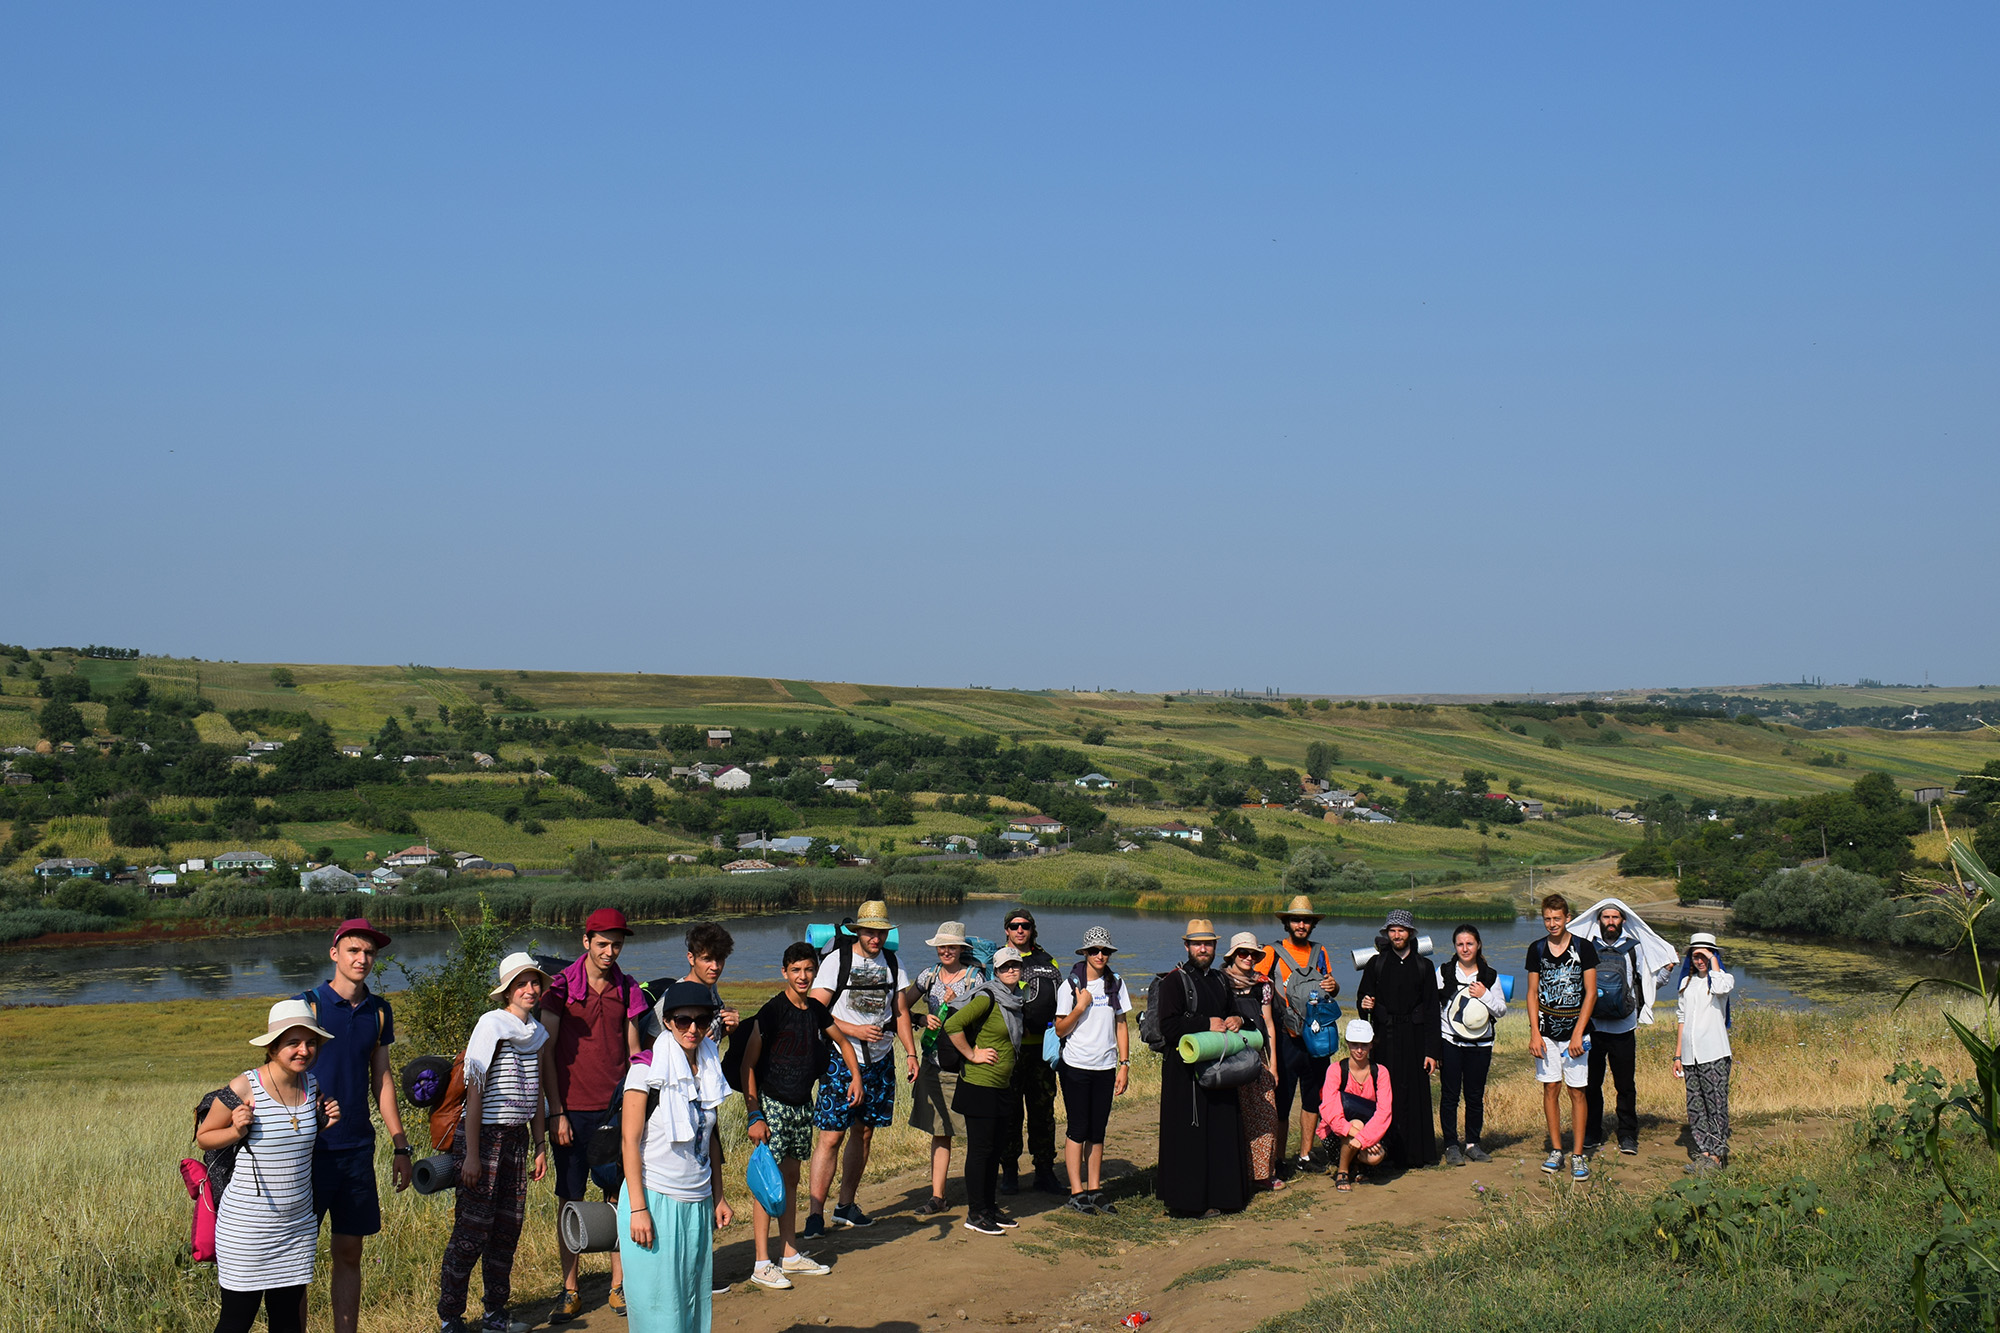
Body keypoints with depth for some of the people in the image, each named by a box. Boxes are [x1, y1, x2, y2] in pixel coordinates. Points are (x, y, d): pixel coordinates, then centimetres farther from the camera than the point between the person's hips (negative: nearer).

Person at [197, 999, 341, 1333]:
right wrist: (237, 1130, -20)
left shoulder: (312, 1085, 3)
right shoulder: (244, 1087, -15)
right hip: (246, 1227, -5)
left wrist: (324, 1124, 1)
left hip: (298, 1226, 5)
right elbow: (204, 1138, -2)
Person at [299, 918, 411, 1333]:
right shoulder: (308, 1005, -6)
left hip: (358, 1147, 4)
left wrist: (401, 1146, 14)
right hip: (311, 1147, -4)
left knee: (349, 1253, 8)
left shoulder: (378, 1011, 9)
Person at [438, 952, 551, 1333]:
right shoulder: (492, 1024, -10)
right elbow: (474, 1090, -13)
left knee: (508, 1229, 9)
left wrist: (541, 1147, 14)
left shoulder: (536, 1032, 11)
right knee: (472, 1230, -6)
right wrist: (471, 1154, -16)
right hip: (485, 1135, -7)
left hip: (517, 1138, 7)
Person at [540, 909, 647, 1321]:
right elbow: (546, 1051, -2)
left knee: (618, 1198, 3)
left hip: (616, 1109, 2)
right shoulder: (562, 986, -2)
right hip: (572, 1111, -2)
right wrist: (556, 1112, -6)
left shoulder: (627, 990, 6)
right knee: (569, 1202, 2)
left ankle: (619, 1284, 12)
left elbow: (633, 1051, 11)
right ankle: (570, 1291, 10)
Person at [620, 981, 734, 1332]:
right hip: (654, 1198, -6)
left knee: (695, 1300, 8)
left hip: (698, 1203, 6)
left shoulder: (709, 1069, 9)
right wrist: (638, 1208, -15)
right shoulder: (647, 1069, -9)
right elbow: (630, 1141, -10)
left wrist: (718, 1197, 14)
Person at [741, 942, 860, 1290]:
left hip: (802, 1105, 7)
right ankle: (762, 1264, -3)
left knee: (791, 1178, 13)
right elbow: (748, 1065, -13)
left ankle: (790, 1256, 21)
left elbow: (842, 1042, 24)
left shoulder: (817, 1011, 6)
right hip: (772, 1105, -7)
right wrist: (754, 1115, -18)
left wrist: (855, 1075, 7)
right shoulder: (773, 1011, -14)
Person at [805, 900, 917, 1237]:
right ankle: (815, 1213, -8)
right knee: (831, 1134, -10)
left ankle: (846, 1206, 22)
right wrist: (855, 1030, -19)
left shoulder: (893, 964, 9)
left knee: (865, 1131, 10)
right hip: (841, 1059, -5)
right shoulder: (837, 960, -7)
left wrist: (911, 1052, 5)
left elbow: (901, 1012, 15)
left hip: (880, 1061, 5)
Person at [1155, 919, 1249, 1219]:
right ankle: (1188, 1200, 1)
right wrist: (1207, 1024, -17)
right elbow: (1168, 1026, -16)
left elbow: (1229, 1014, 31)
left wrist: (1236, 1021, 8)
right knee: (1188, 1135, -5)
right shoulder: (1174, 981, -6)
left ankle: (1217, 1195, 16)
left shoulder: (1220, 981, 17)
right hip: (1185, 1071, -7)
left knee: (1221, 1131, 7)